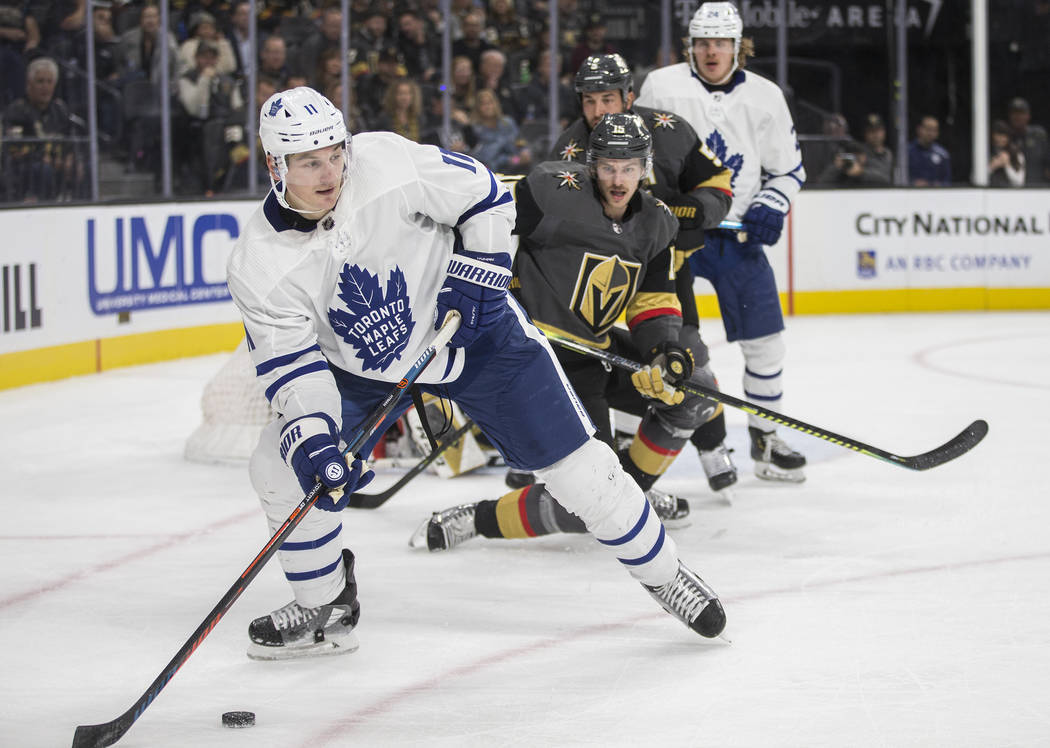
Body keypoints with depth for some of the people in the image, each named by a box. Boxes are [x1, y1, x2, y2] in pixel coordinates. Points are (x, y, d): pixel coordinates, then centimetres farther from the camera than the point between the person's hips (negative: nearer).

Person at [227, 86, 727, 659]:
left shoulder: (388, 163, -26)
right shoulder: (258, 263, -21)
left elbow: (483, 196, -12)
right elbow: (290, 363, -19)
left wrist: (477, 272, -18)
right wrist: (311, 438, -32)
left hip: (470, 329, -2)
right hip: (359, 370, 2)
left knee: (571, 459, -3)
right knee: (282, 468, -10)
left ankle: (663, 572, 17)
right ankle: (326, 608, 12)